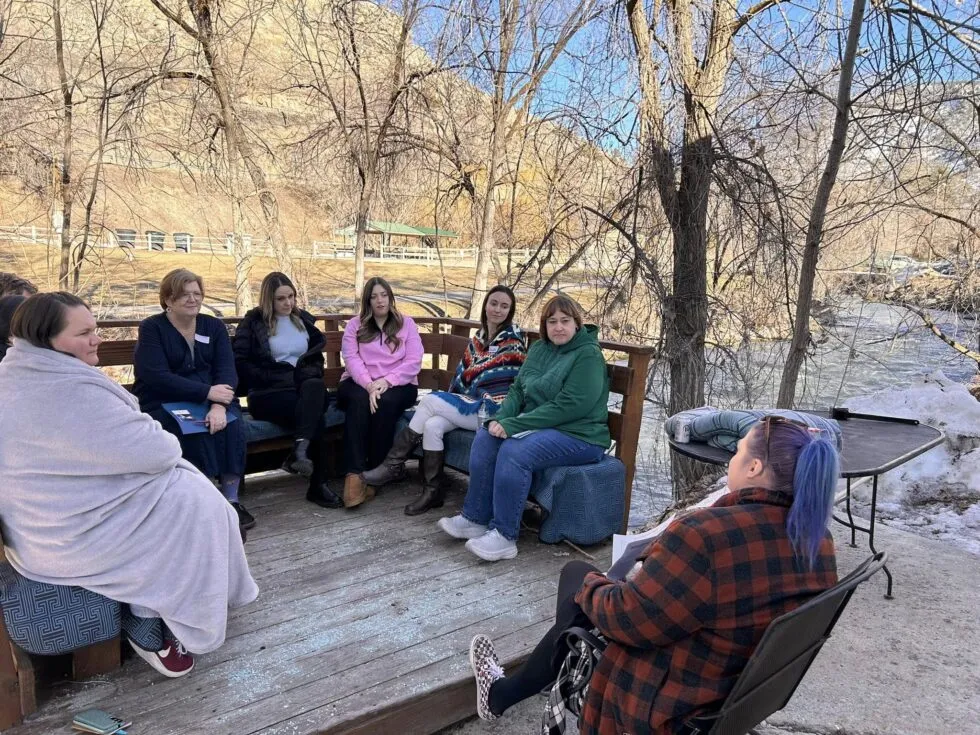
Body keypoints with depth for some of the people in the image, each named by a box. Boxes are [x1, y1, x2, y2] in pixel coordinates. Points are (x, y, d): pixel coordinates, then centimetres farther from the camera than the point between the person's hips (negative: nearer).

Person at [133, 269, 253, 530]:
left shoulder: (214, 326, 8)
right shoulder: (152, 328, -4)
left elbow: (227, 370, -6)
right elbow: (156, 376, -18)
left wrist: (219, 405, -26)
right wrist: (207, 392, -27)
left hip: (209, 401, 3)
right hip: (162, 405, -3)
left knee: (232, 422, -27)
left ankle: (231, 500, -22)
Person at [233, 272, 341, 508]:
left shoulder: (303, 319, 21)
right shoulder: (253, 322, 8)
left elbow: (317, 356, 22)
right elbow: (240, 362, -2)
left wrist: (310, 374, -1)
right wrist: (274, 378, -11)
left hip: (304, 386, 4)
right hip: (268, 392, -3)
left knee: (316, 386, -38)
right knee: (314, 414, -35)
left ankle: (300, 451, -51)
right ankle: (318, 484, -36)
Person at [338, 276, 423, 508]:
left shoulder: (406, 323, 11)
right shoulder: (354, 325, 13)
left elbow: (413, 362, -1)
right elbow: (351, 359, -3)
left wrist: (387, 381, -16)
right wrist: (369, 385, -21)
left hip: (397, 385, 0)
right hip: (360, 383, 1)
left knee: (386, 402, -35)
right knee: (359, 401, -34)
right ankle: (354, 474, -40)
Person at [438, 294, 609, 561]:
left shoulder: (588, 354, -13)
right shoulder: (539, 349, 12)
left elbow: (569, 406, -22)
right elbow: (518, 390, 12)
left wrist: (513, 425, -23)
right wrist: (500, 419, -10)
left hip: (578, 435, -8)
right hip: (537, 426, 8)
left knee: (515, 451, -29)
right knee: (485, 437, -11)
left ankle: (504, 536, -19)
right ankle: (475, 518, -5)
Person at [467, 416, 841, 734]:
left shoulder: (704, 534, -32)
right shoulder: (820, 542, -7)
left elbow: (627, 618, -25)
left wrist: (589, 584, -4)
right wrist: (654, 573, 5)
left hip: (669, 705, -7)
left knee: (577, 576, 13)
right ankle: (505, 692, 39)